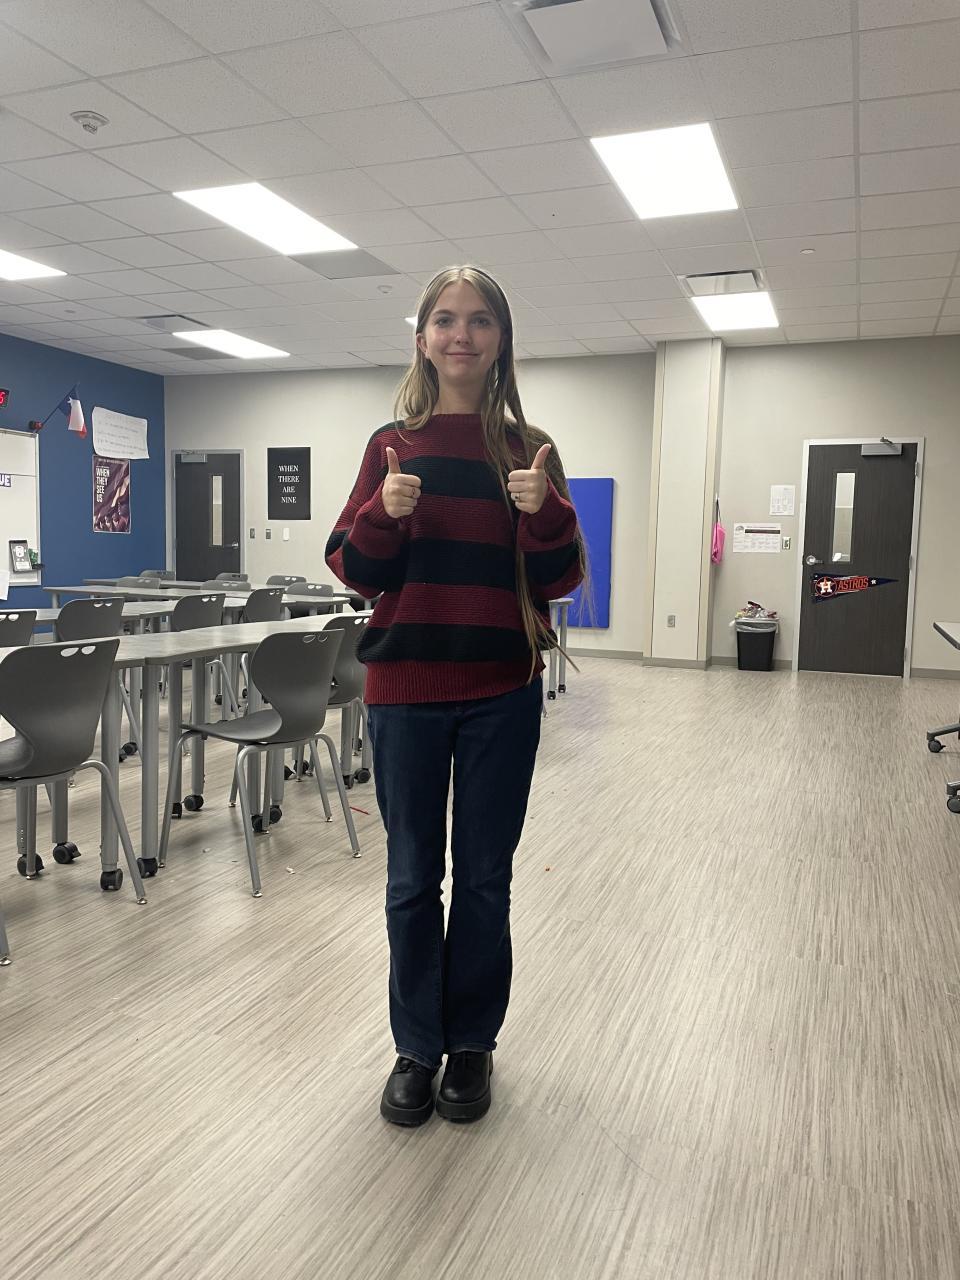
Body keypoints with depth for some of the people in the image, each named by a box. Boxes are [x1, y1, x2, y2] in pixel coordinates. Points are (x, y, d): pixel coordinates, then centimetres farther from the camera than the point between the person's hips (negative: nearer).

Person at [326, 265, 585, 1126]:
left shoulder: (528, 448, 2)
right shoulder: (392, 444, 4)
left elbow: (562, 579, 1)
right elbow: (354, 571, 3)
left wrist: (544, 510, -17)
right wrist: (385, 513, -16)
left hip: (502, 691, 0)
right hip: (405, 686, 1)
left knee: (484, 878, 11)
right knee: (413, 877, 11)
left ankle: (472, 1041, 31)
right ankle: (417, 1046, 29)